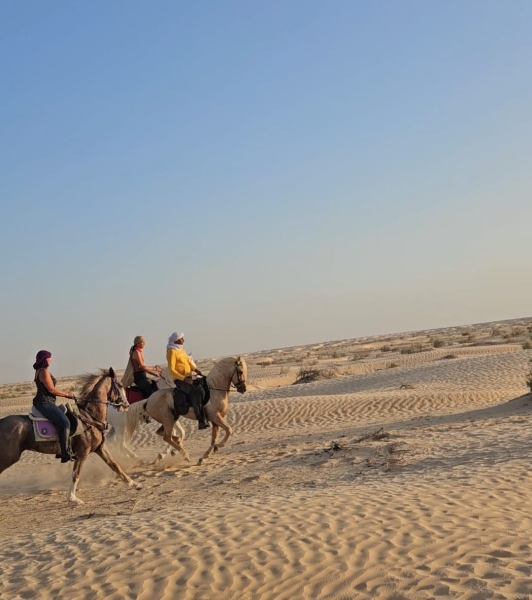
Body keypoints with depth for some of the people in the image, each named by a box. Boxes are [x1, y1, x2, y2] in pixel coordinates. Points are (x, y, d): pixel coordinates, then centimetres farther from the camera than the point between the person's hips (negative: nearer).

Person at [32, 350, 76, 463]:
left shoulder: (40, 371, 17)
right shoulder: (44, 371, -14)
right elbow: (52, 390, -18)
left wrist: (65, 394, 14)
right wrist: (67, 394, -6)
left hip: (44, 402, 11)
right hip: (45, 403, -11)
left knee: (63, 421, 19)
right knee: (64, 422, -19)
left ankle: (65, 450, 21)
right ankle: (65, 454, -21)